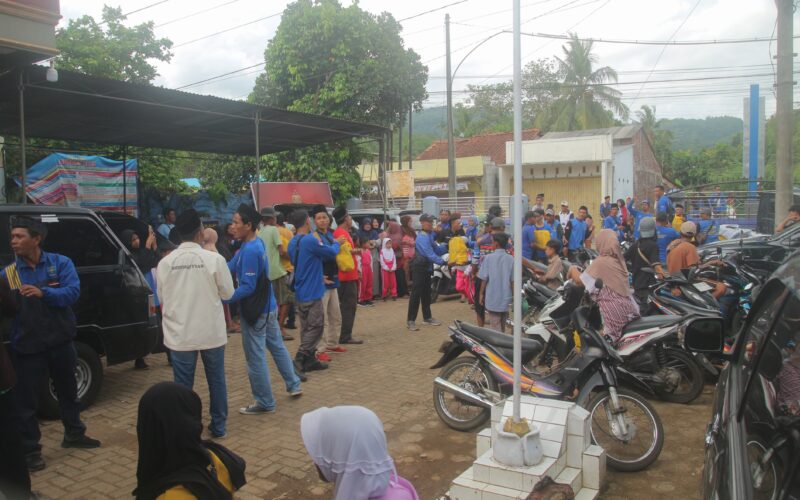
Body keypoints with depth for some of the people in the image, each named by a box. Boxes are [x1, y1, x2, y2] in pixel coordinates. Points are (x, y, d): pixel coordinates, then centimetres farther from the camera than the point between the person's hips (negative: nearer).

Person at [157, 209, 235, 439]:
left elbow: (162, 298, 5)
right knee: (216, 380, 14)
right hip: (211, 331, -1)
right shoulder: (214, 259, -12)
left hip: (180, 333, 1)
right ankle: (218, 426, 24)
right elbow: (227, 292, -3)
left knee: (182, 384, 10)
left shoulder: (165, 262, -6)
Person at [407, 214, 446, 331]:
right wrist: (442, 262, -37)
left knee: (426, 294, 16)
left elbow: (437, 250, 9)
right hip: (419, 268, -9)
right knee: (416, 294, -8)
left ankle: (427, 317, 26)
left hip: (427, 268, 9)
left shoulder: (430, 235, 10)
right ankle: (410, 320, -3)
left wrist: (447, 247, -5)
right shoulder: (423, 237, -19)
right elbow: (430, 254, -29)